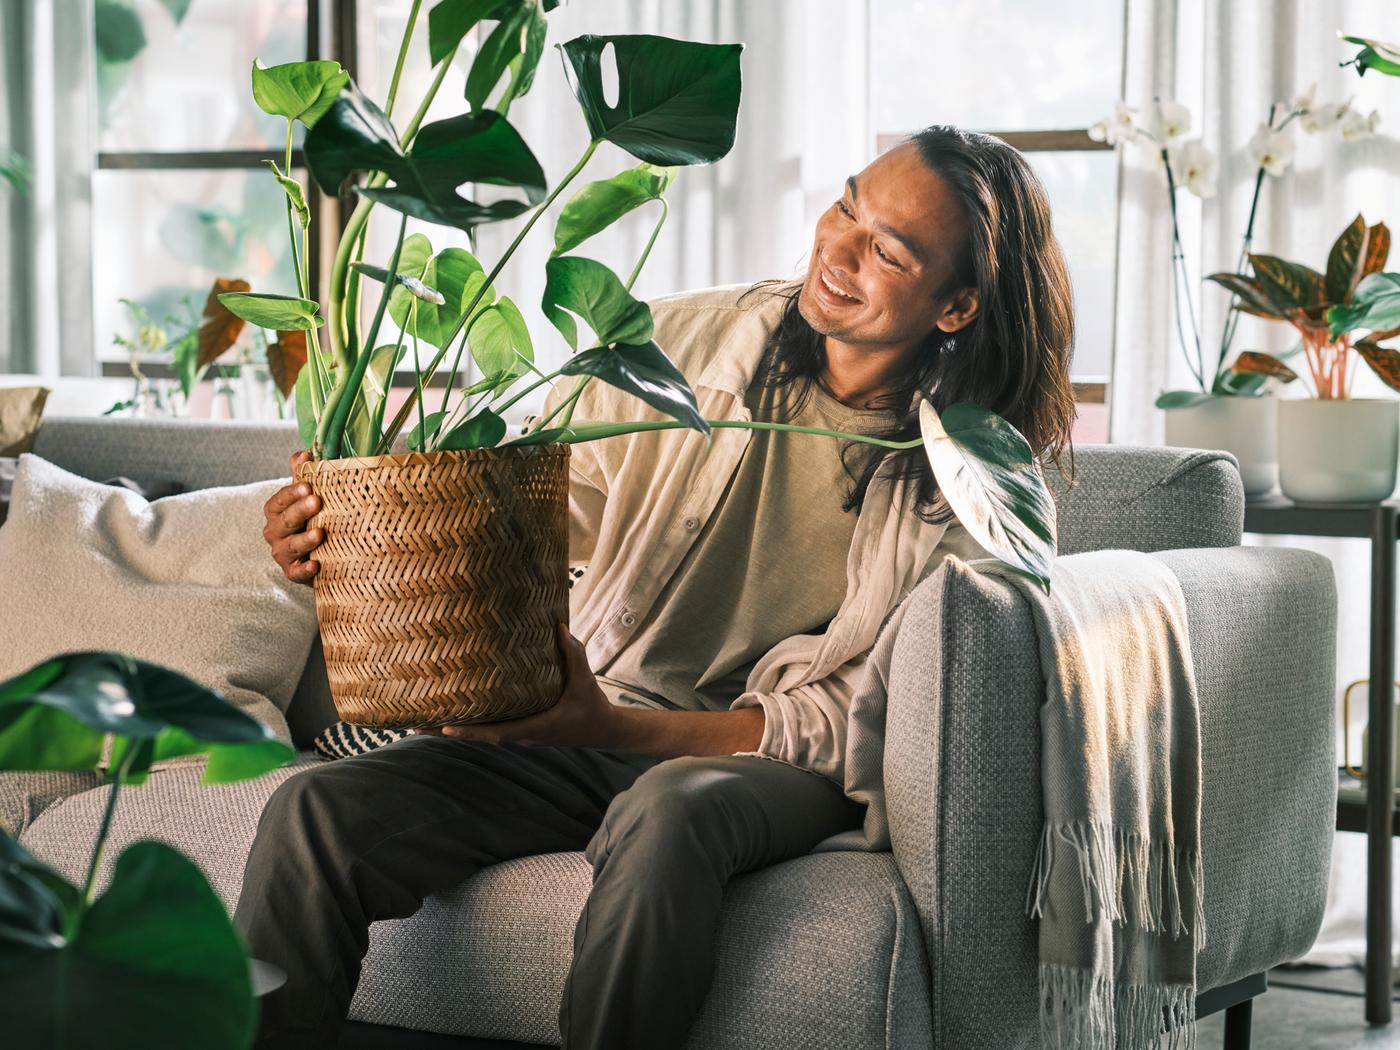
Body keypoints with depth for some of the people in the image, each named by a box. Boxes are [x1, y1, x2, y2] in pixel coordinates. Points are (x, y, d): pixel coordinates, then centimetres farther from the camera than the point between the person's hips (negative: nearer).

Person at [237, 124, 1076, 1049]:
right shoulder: (681, 343, 0)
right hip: (590, 727, 3)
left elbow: (846, 723, -10)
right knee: (315, 815, -20)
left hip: (777, 767, -3)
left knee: (671, 812, -39)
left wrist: (613, 726, -22)